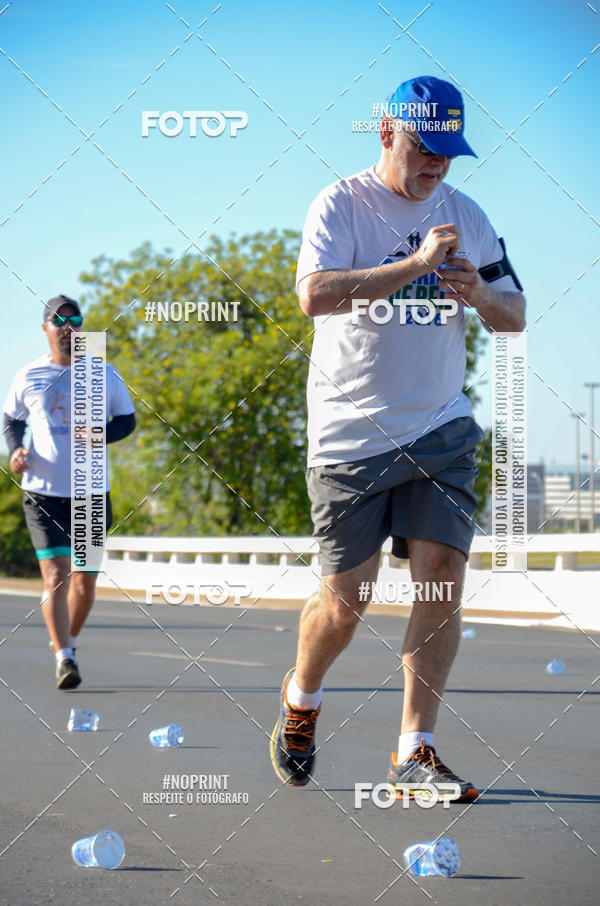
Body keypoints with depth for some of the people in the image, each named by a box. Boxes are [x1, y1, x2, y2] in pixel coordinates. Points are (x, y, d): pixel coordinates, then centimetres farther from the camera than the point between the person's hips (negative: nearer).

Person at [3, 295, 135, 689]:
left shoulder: (105, 375, 2)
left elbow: (127, 420, 10)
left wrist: (99, 436, -11)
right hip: (42, 492, -2)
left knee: (85, 581, 9)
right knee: (56, 575, -14)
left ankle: (68, 641, 34)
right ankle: (64, 659, -12)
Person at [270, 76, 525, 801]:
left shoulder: (465, 216, 9)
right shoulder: (341, 204, -6)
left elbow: (514, 314, 14)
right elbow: (315, 294, -22)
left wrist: (478, 297, -9)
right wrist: (416, 265, -27)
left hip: (441, 429, 4)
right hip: (351, 435, -4)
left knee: (443, 577, -9)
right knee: (346, 598, -1)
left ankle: (415, 753, -2)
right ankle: (301, 699, 30)